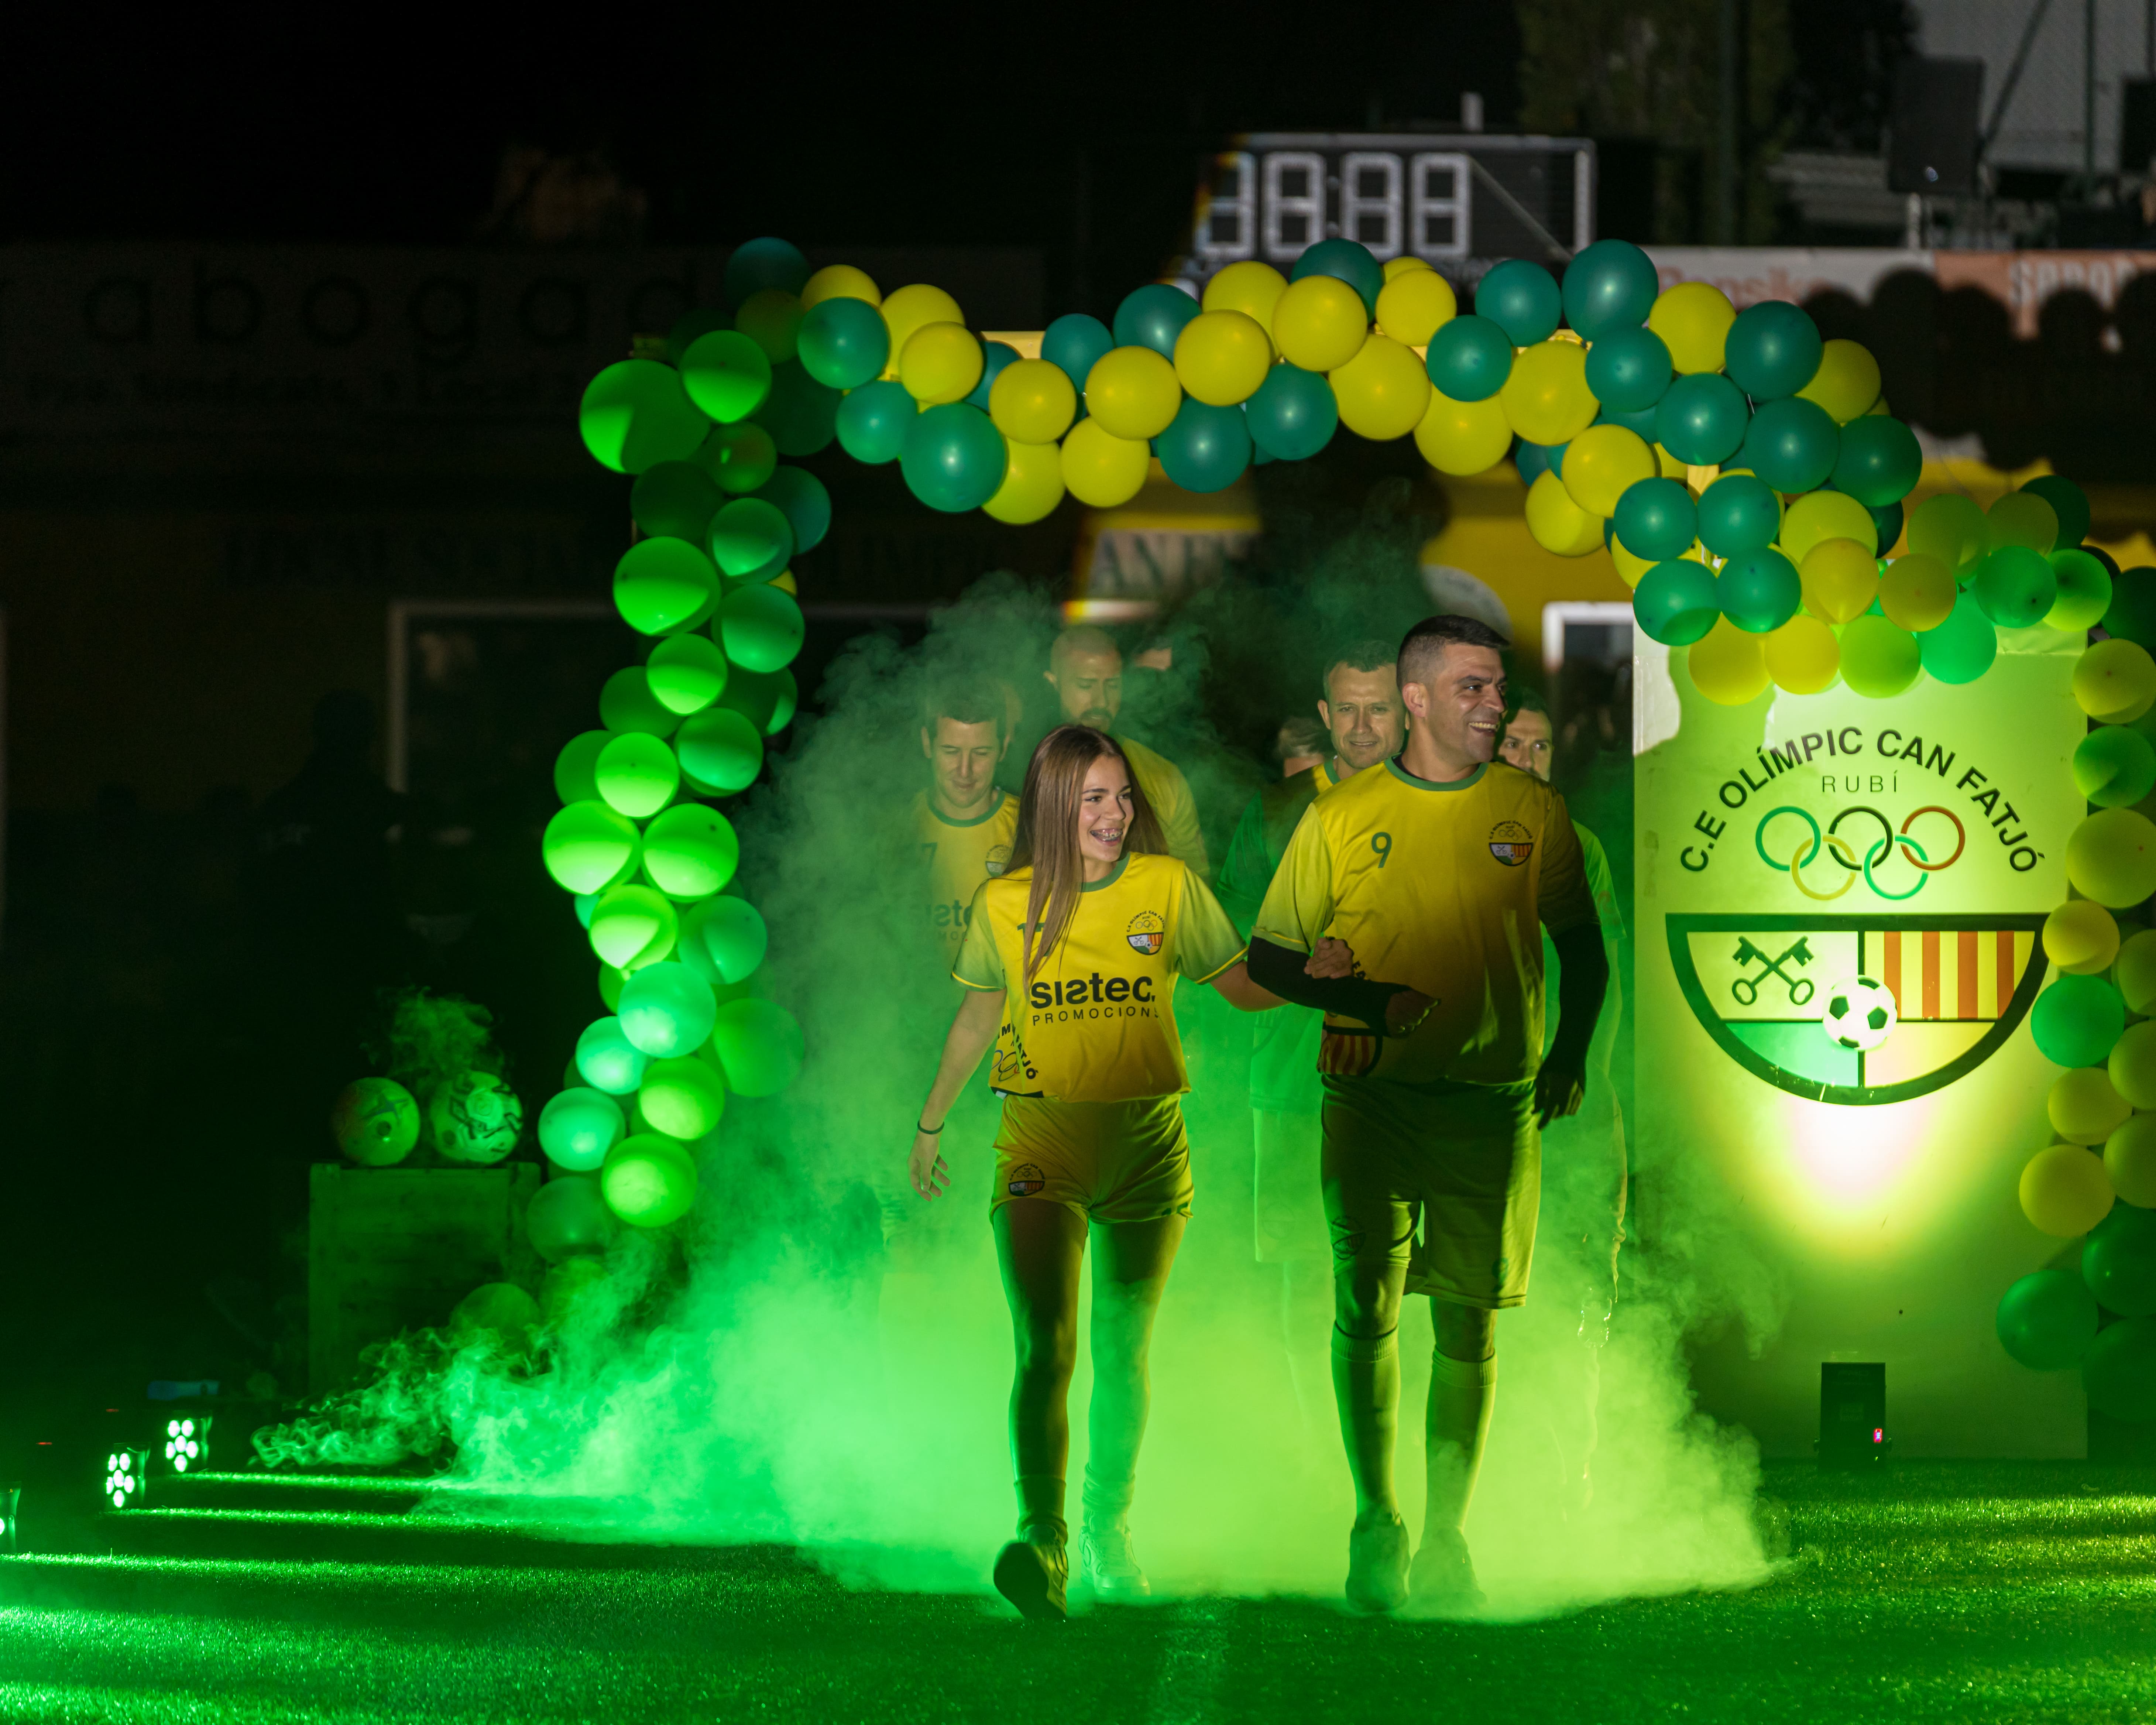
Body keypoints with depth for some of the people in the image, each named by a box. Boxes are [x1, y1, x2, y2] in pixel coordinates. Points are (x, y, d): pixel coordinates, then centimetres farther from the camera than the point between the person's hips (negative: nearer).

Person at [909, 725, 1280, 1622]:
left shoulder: (1168, 886, 0)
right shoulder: (1006, 904, 0)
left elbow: (1244, 987, 5)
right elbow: (977, 1018, 14)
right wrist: (931, 1125, 23)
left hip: (1146, 1145, 1)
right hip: (1040, 1147, -1)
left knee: (1122, 1354, 11)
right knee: (1046, 1347, -17)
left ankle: (1109, 1532, 28)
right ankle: (1040, 1541, -27)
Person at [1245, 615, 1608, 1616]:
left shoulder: (1532, 812, 6)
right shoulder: (1341, 819, 3)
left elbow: (1581, 943, 18)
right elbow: (1267, 957, 7)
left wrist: (1570, 1053, 5)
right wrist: (1364, 999, -10)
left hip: (1493, 1098, 1)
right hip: (1371, 1093, -1)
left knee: (1468, 1320, 1)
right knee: (1366, 1308, -7)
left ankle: (1445, 1539, 9)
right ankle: (1376, 1527, 5)